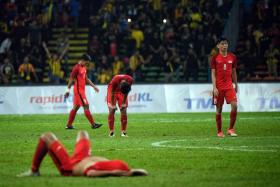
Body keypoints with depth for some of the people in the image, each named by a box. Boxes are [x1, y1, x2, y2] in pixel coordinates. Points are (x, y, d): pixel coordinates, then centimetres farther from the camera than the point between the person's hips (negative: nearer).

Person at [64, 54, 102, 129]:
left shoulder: (84, 68, 15)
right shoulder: (76, 68, -13)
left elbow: (86, 79, 24)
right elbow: (71, 79, -13)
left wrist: (94, 86, 21)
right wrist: (68, 90, -15)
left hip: (82, 90, 9)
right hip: (78, 90, -9)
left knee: (76, 107, 10)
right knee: (86, 106, -10)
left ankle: (69, 125, 14)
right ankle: (93, 124, -9)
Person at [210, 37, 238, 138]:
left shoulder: (232, 57, 8)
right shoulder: (215, 58, -2)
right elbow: (213, 73, -4)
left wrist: (236, 85, 17)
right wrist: (214, 88, -12)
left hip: (229, 86, 2)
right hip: (219, 87, -2)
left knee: (234, 105, -14)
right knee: (219, 109, 2)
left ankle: (231, 129, -3)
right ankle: (219, 131, 11)